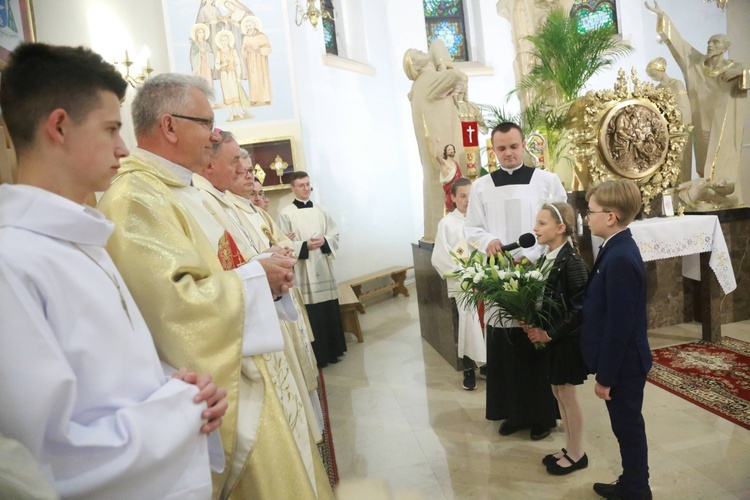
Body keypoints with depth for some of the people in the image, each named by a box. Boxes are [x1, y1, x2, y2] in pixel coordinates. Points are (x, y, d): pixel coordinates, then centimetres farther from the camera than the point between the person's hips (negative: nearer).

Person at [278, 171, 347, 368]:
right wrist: (305, 246, -18)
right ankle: (317, 356, 9)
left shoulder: (321, 209, 9)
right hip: (303, 271, -4)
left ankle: (333, 350, 23)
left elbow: (335, 234, 10)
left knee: (330, 312, 9)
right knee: (312, 315, -2)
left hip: (324, 267, 4)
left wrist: (324, 241, -10)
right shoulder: (285, 213, -3)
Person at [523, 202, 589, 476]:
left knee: (567, 394, 5)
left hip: (567, 339, -8)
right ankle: (570, 448, 32)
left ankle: (577, 454, 23)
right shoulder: (547, 258, 5)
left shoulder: (571, 262, -19)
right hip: (551, 337, 8)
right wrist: (533, 325, -4)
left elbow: (579, 308, -20)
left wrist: (550, 333, -17)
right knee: (558, 392, 16)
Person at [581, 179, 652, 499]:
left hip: (623, 365, -9)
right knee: (627, 427, 22)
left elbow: (619, 325, -25)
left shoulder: (620, 259, -27)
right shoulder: (618, 250, 4)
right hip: (622, 362, 9)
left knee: (628, 428, 9)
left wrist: (606, 376, -18)